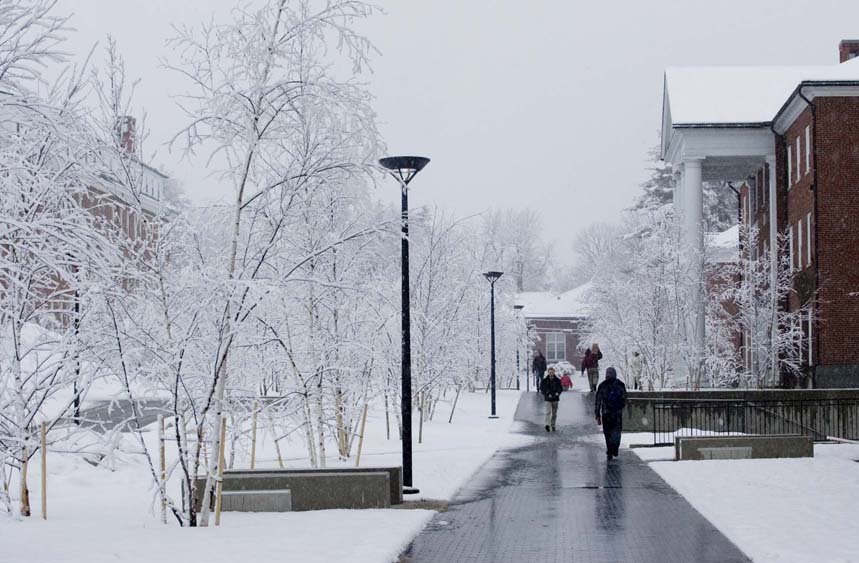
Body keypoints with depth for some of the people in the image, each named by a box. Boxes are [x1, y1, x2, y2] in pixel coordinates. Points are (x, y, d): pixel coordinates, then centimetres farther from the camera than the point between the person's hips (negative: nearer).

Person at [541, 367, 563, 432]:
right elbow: (542, 389, 0)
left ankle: (553, 426, 19)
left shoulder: (557, 380, 4)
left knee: (554, 413, 8)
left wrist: (558, 393, -15)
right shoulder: (545, 381, 1)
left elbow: (561, 388, 6)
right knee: (548, 412, -16)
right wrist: (547, 394, -14)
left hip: (555, 399, 2)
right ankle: (547, 425, -27)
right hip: (548, 399, -2)